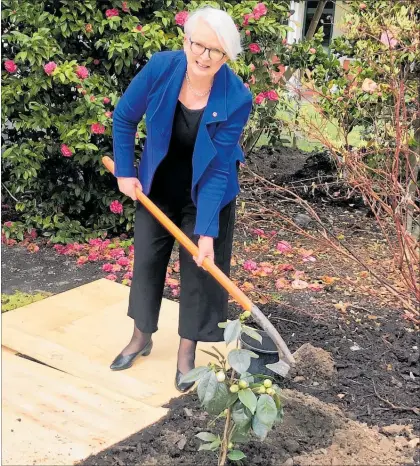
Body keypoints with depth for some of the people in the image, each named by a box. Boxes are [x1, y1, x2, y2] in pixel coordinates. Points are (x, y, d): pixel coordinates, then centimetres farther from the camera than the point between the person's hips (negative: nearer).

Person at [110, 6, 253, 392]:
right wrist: (125, 172, -4)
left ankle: (187, 353, 23)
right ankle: (142, 337, 36)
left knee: (200, 268, 4)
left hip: (205, 194, -3)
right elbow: (124, 118, -6)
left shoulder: (237, 100, -29)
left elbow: (218, 169, -25)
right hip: (158, 187, 3)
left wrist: (208, 231, -26)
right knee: (147, 258, 14)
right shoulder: (160, 68, -24)